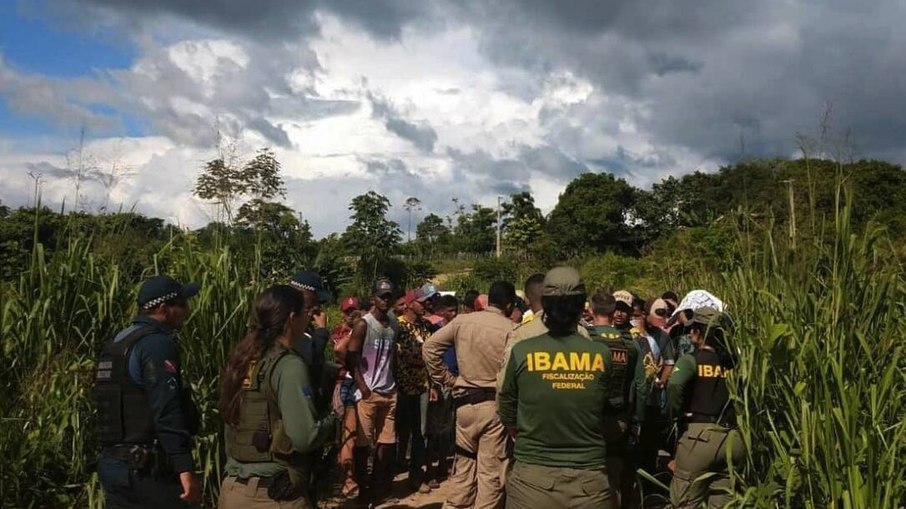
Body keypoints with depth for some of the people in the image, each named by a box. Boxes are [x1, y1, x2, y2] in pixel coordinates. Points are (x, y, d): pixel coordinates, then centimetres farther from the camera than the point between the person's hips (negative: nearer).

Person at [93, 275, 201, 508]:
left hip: (111, 464, 9)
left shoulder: (115, 343, 14)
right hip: (147, 471, -9)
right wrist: (186, 469, -24)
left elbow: (107, 405, 19)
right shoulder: (157, 343, -15)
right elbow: (167, 412, -23)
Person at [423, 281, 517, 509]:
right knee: (491, 471, 4)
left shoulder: (462, 321, 0)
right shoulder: (511, 329, -10)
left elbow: (430, 347, 0)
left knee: (463, 465, 18)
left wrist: (447, 380, 6)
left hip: (466, 402, 4)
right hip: (495, 404, -4)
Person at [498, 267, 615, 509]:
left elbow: (507, 416, 4)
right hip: (589, 479, 1)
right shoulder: (602, 354, -7)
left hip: (532, 478, -1)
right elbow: (613, 414, 8)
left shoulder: (521, 351, -9)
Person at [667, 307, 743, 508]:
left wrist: (677, 412, -8)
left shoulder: (692, 360, -5)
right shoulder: (733, 362, 10)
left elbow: (674, 386, -22)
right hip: (732, 439, 5)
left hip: (701, 435, -5)